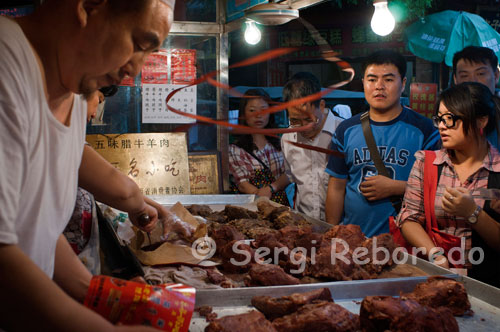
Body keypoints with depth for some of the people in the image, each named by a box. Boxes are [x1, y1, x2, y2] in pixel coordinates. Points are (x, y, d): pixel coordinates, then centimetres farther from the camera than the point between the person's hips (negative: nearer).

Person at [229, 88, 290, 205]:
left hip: (282, 203, 2)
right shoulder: (235, 150, 5)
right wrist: (261, 197, -21)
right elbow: (242, 184, -4)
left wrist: (270, 188, -14)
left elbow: (288, 175, 6)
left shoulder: (280, 142, 15)